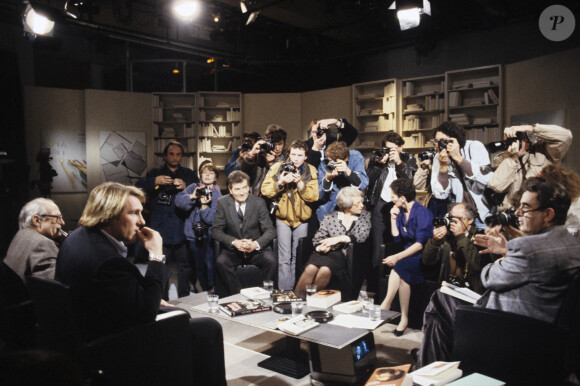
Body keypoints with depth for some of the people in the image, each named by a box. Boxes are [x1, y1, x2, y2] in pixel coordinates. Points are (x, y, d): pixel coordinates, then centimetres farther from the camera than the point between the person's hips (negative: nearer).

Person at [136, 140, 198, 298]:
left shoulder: (189, 174, 15)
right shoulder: (155, 173, 14)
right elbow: (139, 187, -2)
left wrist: (185, 186, -18)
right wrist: (155, 181, -19)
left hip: (182, 229, 1)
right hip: (160, 229, 0)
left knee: (185, 265, 2)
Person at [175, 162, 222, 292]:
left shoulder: (217, 195, -2)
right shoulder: (193, 188, 6)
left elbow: (211, 219, -10)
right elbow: (178, 201, -9)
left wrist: (204, 206, -23)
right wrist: (192, 196, -21)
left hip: (209, 235, -3)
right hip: (193, 235, 3)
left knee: (210, 264, -10)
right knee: (199, 266, 11)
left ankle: (213, 290, 7)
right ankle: (205, 291, 26)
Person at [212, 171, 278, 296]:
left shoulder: (258, 202, -3)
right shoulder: (222, 203, -2)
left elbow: (270, 230, -4)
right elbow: (216, 230, -3)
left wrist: (256, 244, -24)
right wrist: (234, 242, -21)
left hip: (256, 249, 0)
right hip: (233, 249, 0)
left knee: (271, 260, -28)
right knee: (221, 261, -30)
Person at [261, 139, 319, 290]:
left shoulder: (311, 171, 2)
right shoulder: (277, 168, 0)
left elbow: (313, 196, -8)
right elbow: (265, 190, -7)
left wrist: (299, 183, -19)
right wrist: (281, 182, -21)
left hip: (302, 219, 2)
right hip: (283, 217, -2)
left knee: (298, 257, 10)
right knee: (284, 258, -4)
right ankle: (284, 291, 4)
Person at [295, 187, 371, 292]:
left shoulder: (365, 216, 12)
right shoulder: (330, 217, 12)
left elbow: (362, 236, -3)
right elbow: (317, 238, 11)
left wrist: (339, 238, -12)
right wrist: (320, 247, -13)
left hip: (343, 253, -1)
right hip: (326, 251, 1)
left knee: (325, 270, -32)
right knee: (310, 268, -30)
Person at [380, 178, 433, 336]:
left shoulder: (422, 212, -10)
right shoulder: (401, 212, 12)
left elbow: (420, 243, -19)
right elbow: (397, 239, 11)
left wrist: (397, 257, -26)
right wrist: (393, 218, 3)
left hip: (422, 258, -5)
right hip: (407, 256, 6)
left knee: (399, 267, -34)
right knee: (400, 274, -27)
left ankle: (385, 305, -27)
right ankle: (403, 318, -24)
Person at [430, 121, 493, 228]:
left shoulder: (474, 147, -10)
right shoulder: (438, 159, -3)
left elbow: (488, 180, -25)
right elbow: (440, 195, -10)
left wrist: (458, 158, -25)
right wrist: (443, 166, -21)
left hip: (484, 213, -2)